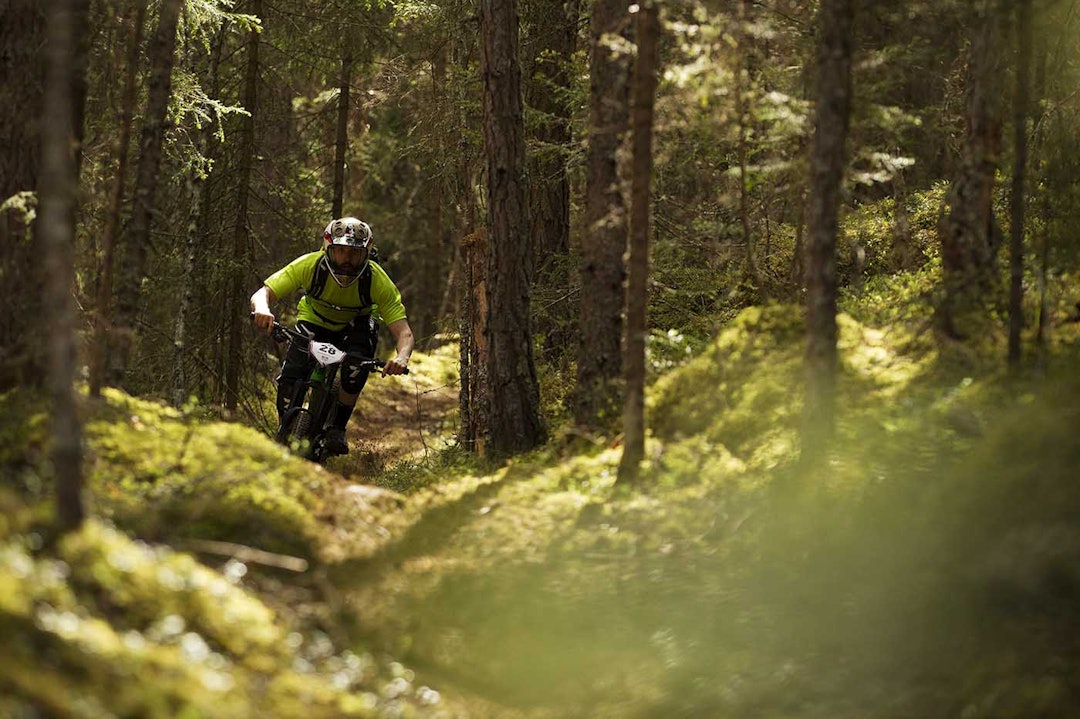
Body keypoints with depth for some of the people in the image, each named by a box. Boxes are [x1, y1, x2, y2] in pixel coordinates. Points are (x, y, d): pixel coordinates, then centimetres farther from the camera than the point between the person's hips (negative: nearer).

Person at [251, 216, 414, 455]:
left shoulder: (377, 280, -31)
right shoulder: (310, 265, -31)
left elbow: (403, 332, -33)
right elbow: (262, 294, -33)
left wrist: (402, 358, -56)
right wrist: (262, 309, -59)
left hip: (355, 327, 0)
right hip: (314, 322, 0)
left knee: (356, 369, -32)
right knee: (290, 378, -22)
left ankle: (338, 427, -9)